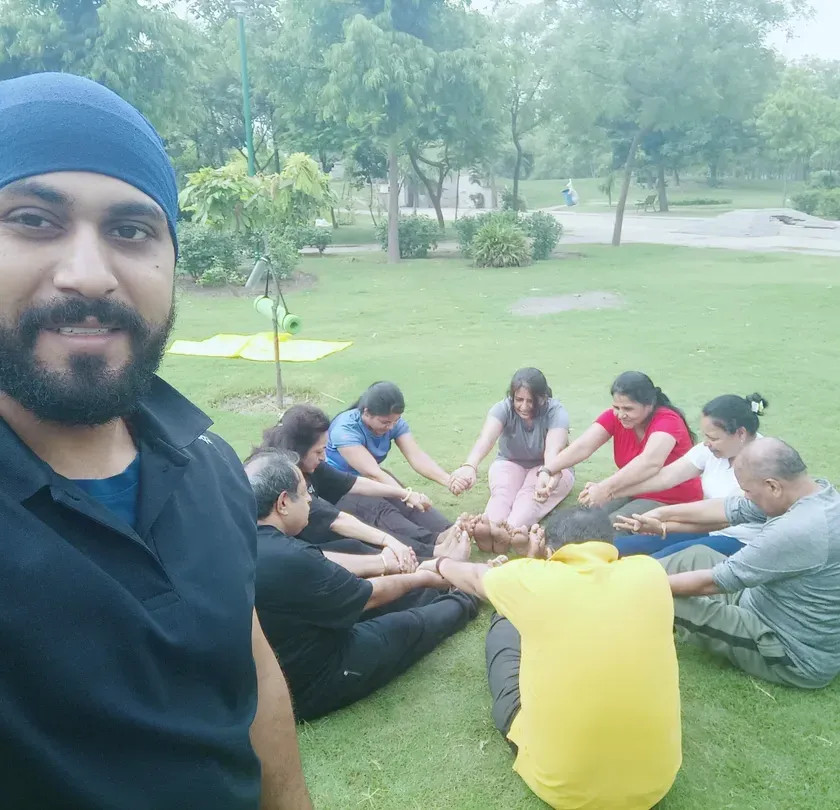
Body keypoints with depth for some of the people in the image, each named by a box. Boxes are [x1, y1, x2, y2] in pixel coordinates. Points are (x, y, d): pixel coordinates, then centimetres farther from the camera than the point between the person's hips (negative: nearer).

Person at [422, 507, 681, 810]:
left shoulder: (532, 578, -11)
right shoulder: (649, 573, -5)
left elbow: (475, 577, 13)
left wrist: (439, 564, 36)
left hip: (558, 784, -2)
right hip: (656, 779, 3)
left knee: (504, 626, 20)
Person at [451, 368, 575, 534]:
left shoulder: (556, 411, -24)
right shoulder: (503, 408, -21)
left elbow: (553, 448, -42)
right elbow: (486, 438, -41)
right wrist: (469, 465, -62)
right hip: (510, 463, 1)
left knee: (532, 494, -35)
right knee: (501, 492, -33)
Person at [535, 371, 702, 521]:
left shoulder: (667, 421, -25)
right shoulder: (615, 416, -9)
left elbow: (650, 462, -44)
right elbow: (582, 447, -22)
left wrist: (605, 488, -58)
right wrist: (547, 471, -40)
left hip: (675, 501, -5)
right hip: (635, 493, 6)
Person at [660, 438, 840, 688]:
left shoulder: (797, 530, -34)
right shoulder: (816, 493, -6)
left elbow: (711, 582, -24)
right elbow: (733, 508, 4)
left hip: (796, 657, -9)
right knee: (698, 556, 9)